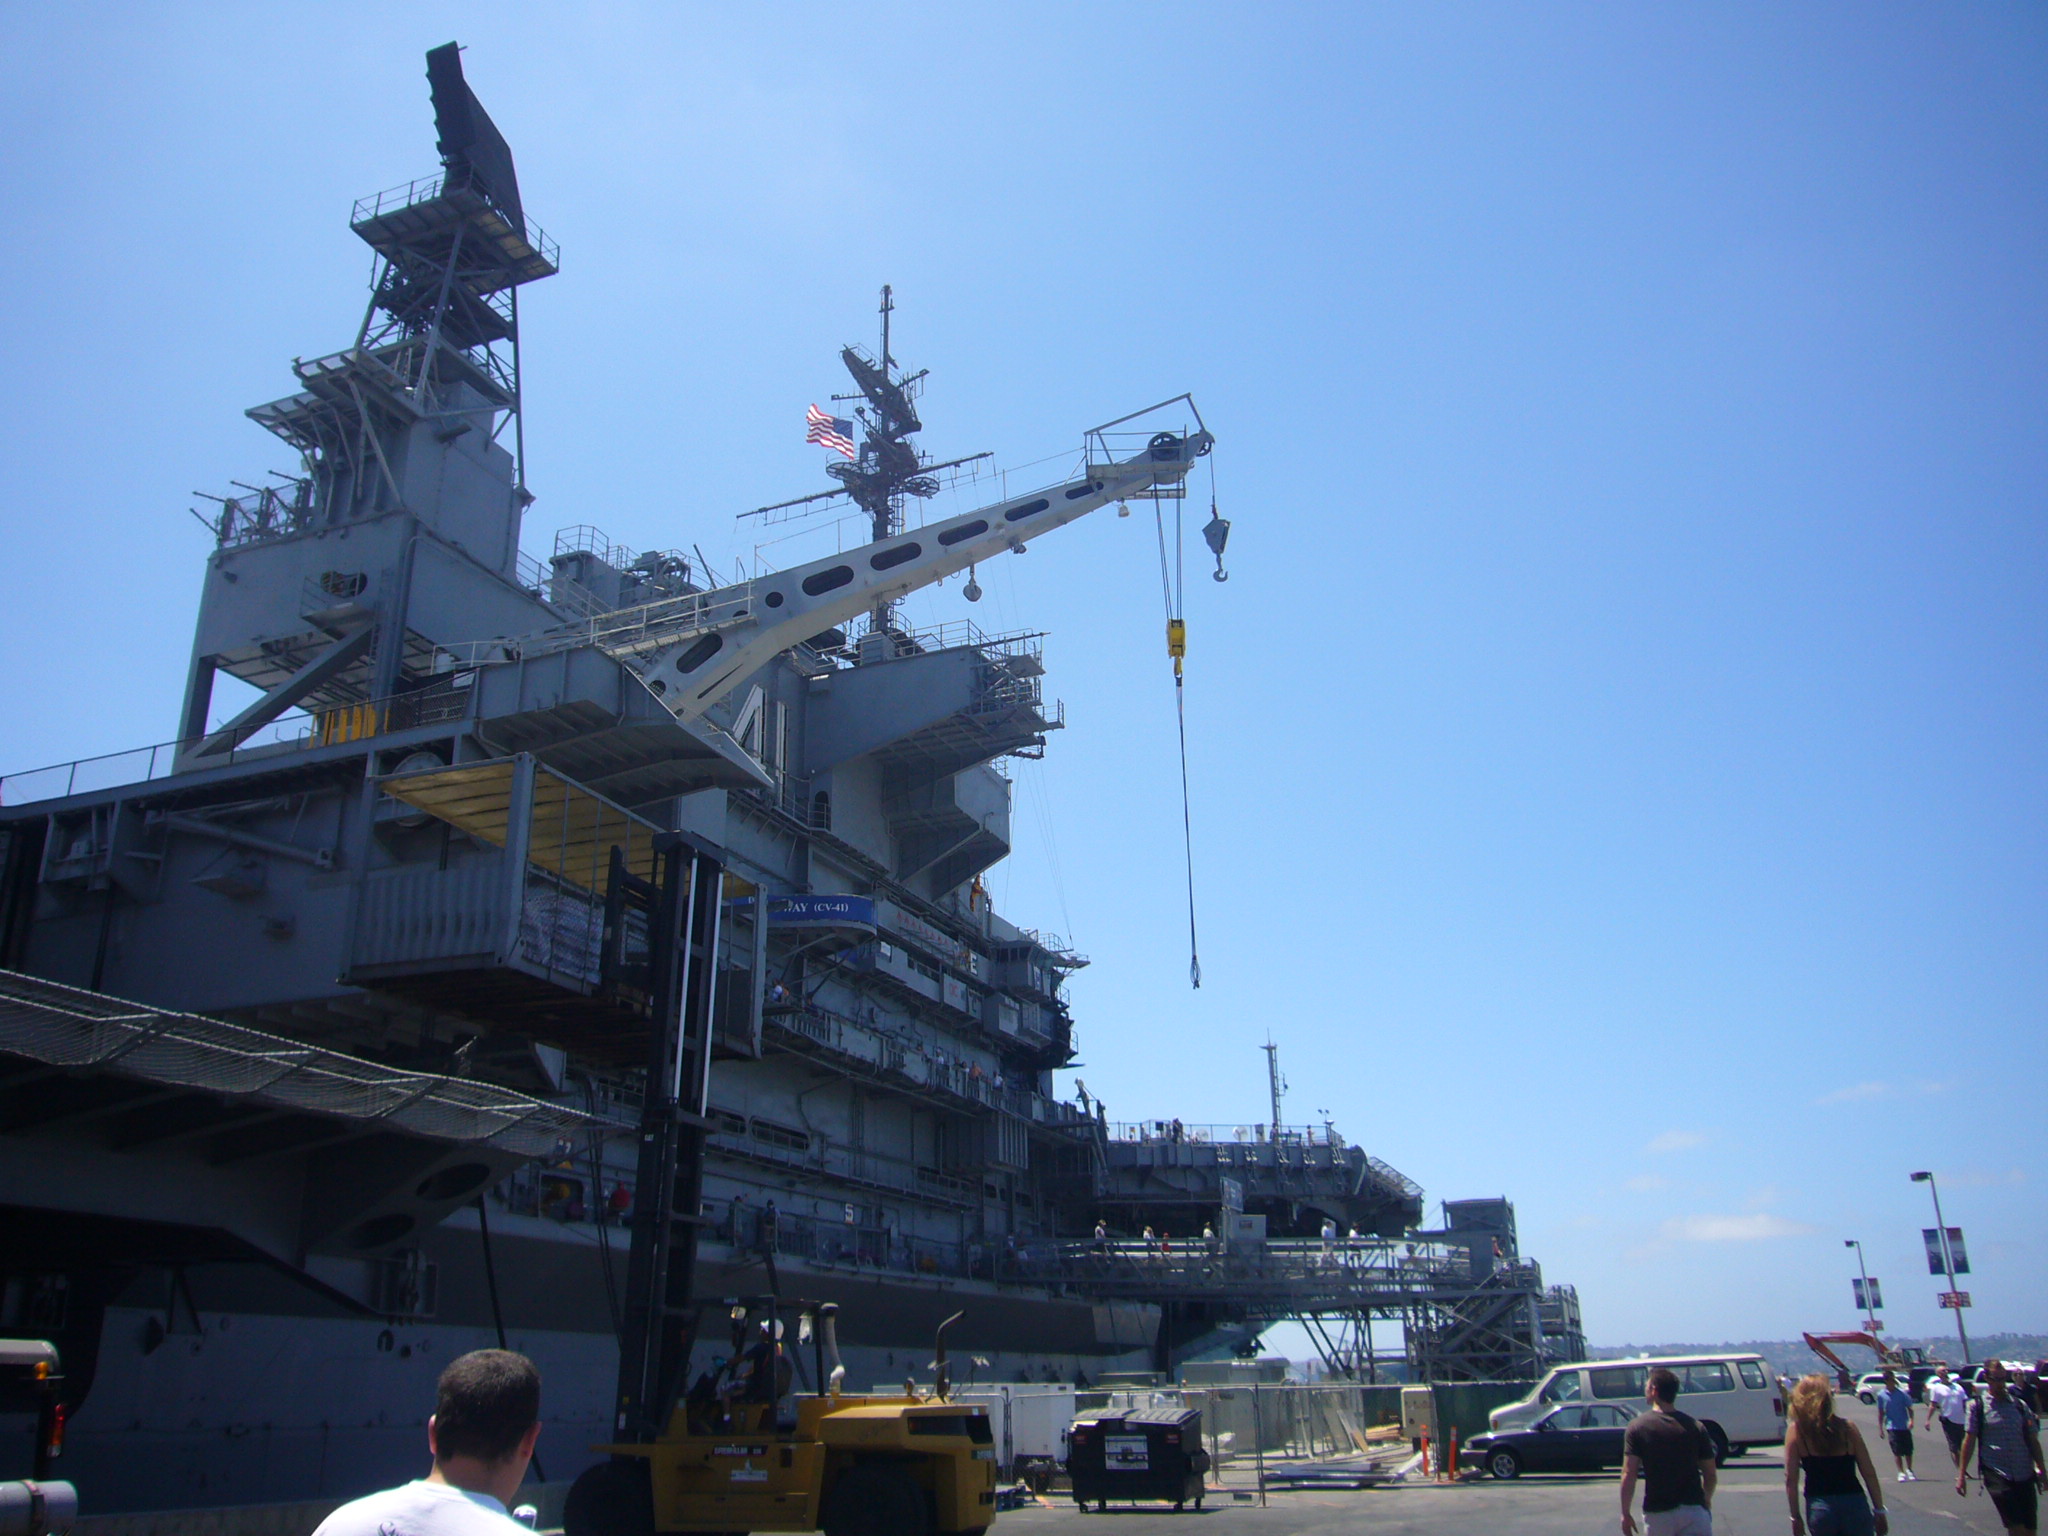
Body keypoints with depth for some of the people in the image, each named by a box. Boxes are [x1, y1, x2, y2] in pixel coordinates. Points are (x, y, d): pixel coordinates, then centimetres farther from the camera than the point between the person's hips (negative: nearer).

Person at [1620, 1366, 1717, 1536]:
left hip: (1657, 1513, -1)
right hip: (1693, 1509, 1)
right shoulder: (1694, 1426, -1)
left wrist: (1625, 1513, -2)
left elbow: (1629, 1474, -11)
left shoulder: (1637, 1426, -6)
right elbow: (1710, 1474, 5)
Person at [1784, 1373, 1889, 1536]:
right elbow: (1869, 1473, 1)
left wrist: (1796, 1517, 5)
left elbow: (1791, 1479, -3)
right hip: (1854, 1504, 1)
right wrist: (1879, 1510, 12)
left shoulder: (1796, 1431, -3)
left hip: (1819, 1507, -1)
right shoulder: (1848, 1428, -1)